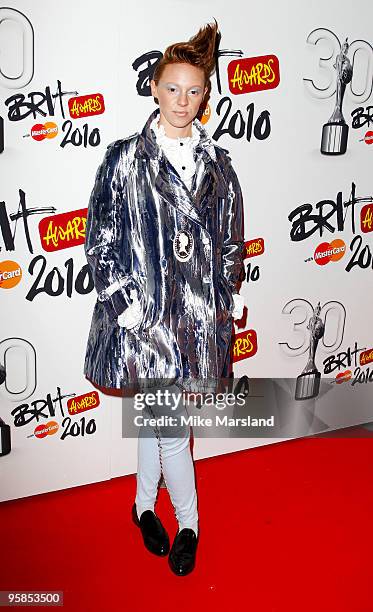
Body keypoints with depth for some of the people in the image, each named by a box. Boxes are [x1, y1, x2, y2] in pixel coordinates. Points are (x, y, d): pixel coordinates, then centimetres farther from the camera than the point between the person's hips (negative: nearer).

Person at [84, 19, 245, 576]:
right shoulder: (124, 159, -4)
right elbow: (100, 241, -4)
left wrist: (231, 295, 9)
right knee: (169, 425, 0)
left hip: (200, 309, 3)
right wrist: (124, 303, -10)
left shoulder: (217, 163, 7)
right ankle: (188, 524, 22)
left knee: (156, 417, 17)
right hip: (147, 310, -3)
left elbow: (231, 238, 14)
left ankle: (145, 504, 38)